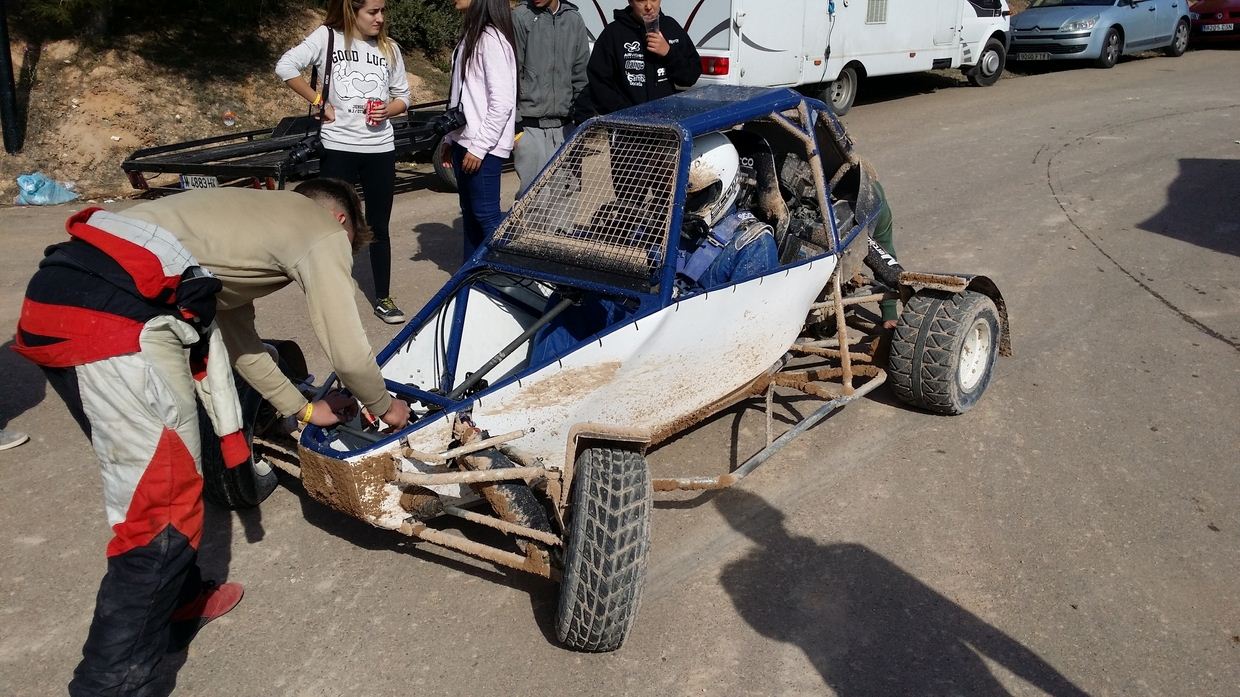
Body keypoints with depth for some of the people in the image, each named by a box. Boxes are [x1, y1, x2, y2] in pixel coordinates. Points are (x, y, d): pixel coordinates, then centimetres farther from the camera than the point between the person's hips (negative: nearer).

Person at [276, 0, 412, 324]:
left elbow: (403, 97, 14)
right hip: (338, 148, -3)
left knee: (379, 227, 9)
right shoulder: (327, 37, -2)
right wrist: (319, 103, -10)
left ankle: (383, 298, 20)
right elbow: (286, 67, -11)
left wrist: (388, 109, -7)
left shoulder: (389, 47, 8)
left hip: (381, 149, 3)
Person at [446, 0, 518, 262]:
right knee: (469, 212, 14)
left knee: (486, 214, -5)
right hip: (464, 141, 9)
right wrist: (451, 137, 15)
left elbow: (502, 102, -20)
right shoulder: (470, 36, 13)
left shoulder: (492, 39, -15)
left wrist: (479, 146, -19)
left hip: (484, 146, -9)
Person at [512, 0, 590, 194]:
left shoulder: (574, 20, 8)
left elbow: (580, 75, 12)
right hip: (530, 127, -4)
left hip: (564, 127, 4)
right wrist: (514, 122, -7)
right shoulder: (521, 17, -4)